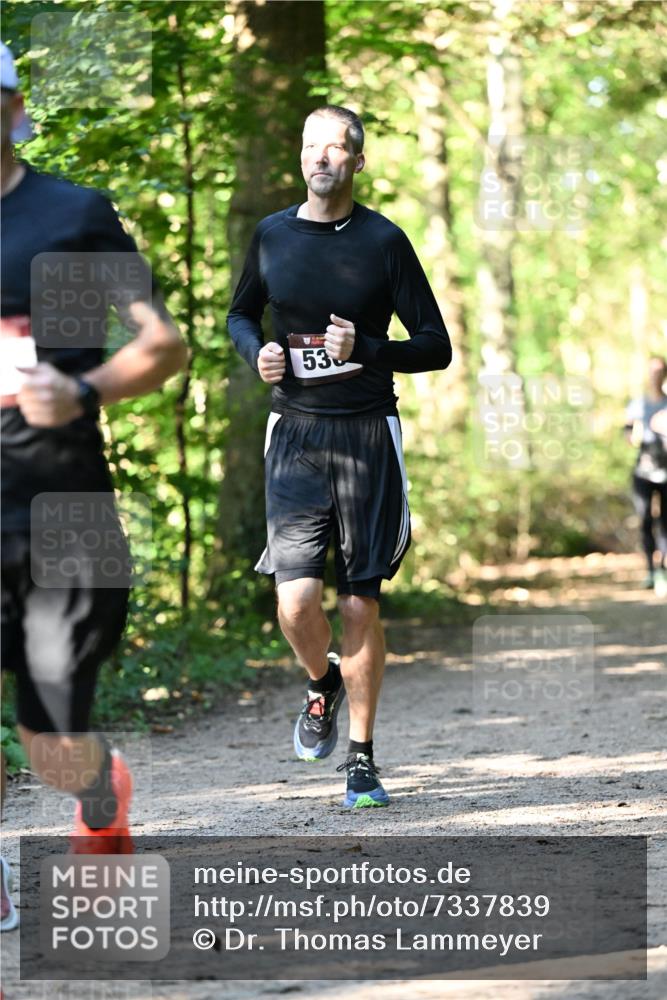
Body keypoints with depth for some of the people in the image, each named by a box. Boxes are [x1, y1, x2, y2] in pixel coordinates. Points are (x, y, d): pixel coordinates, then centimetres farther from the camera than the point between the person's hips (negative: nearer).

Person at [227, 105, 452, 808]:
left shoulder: (384, 241, -2)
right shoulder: (272, 235, 6)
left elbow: (437, 346, -1)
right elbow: (240, 314, 23)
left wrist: (365, 350, -18)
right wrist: (257, 353, 0)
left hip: (368, 434, -1)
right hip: (295, 434, 1)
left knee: (361, 604, 0)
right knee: (296, 601, -12)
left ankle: (361, 759, 14)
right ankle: (322, 685, 22)